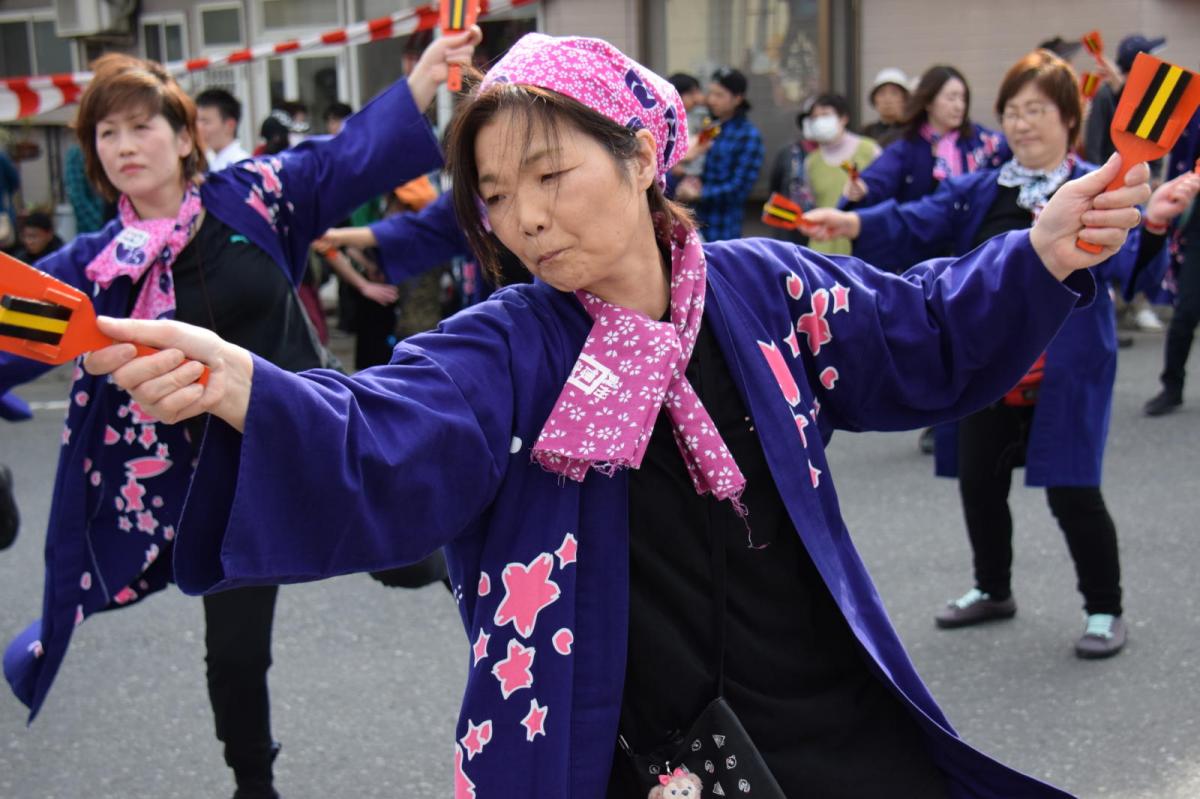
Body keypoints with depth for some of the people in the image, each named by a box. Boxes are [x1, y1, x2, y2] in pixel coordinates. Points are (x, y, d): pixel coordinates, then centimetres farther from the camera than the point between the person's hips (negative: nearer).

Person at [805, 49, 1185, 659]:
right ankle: (993, 590, 36)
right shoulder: (979, 191, 9)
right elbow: (915, 223, 0)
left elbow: (1126, 261, -20)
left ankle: (1104, 610, 17)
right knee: (978, 481, 14)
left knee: (1071, 491, -3)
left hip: (1063, 374, -5)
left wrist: (1152, 223, -41)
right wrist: (854, 223, -18)